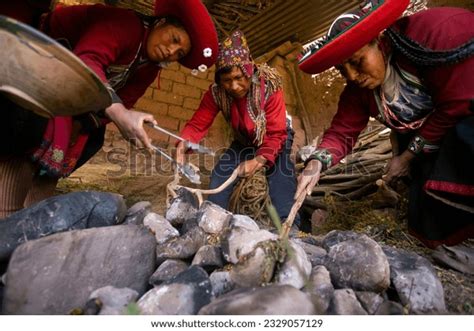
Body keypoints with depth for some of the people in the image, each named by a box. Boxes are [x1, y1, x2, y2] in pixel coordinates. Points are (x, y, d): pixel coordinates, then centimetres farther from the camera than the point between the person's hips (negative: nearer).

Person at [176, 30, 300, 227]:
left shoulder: (269, 86, -30)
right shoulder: (216, 93, -21)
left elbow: (276, 134, -29)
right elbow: (198, 123, -22)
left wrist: (259, 160, -44)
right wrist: (183, 143, -43)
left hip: (274, 139, -3)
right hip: (244, 141, 4)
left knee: (280, 175, -24)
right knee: (219, 176, -6)